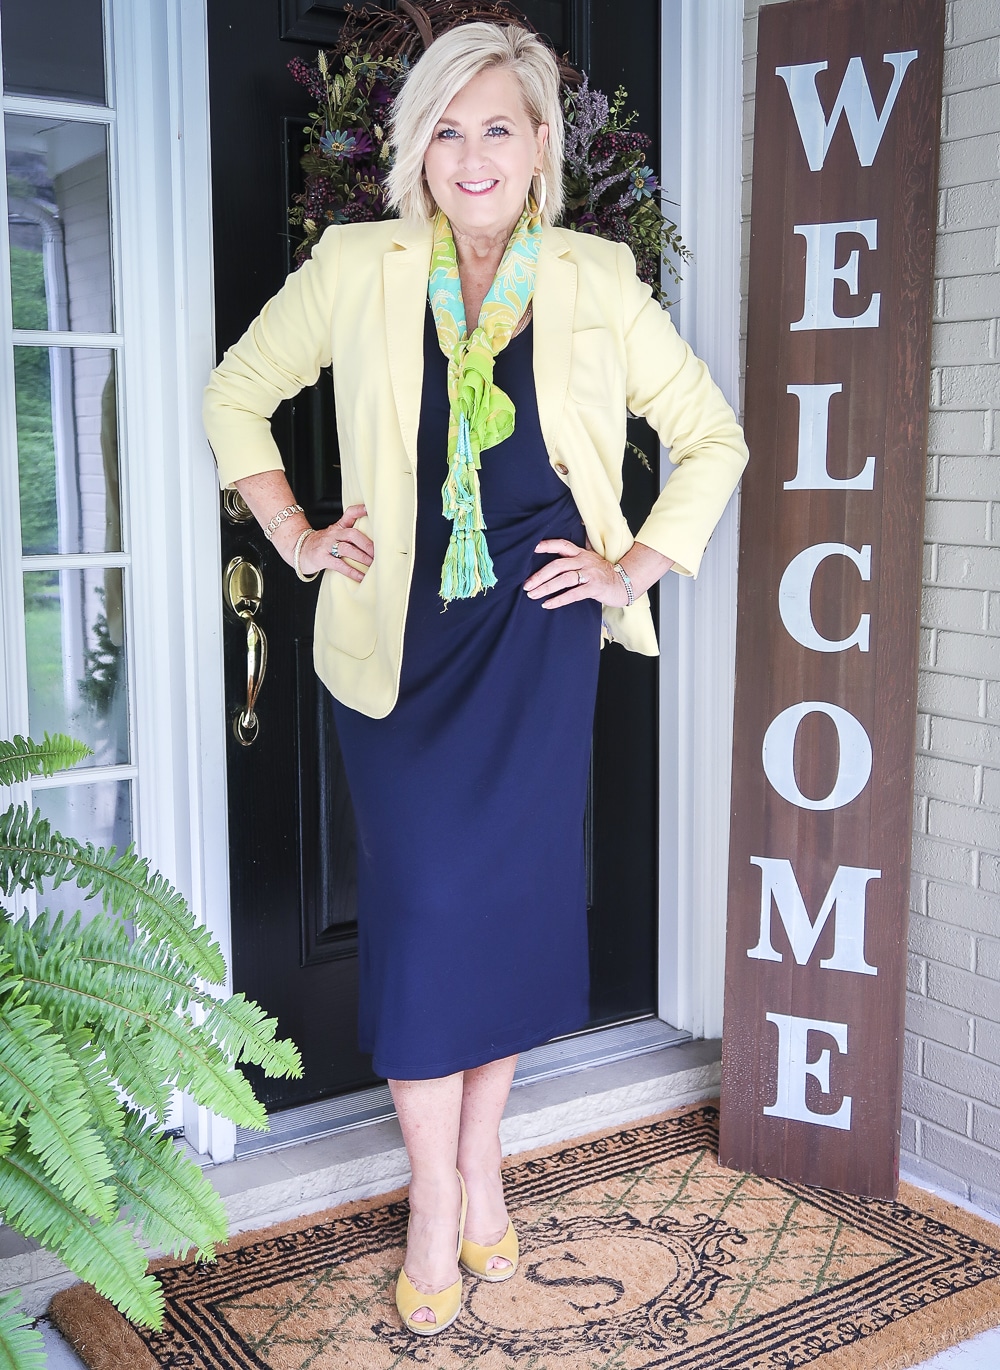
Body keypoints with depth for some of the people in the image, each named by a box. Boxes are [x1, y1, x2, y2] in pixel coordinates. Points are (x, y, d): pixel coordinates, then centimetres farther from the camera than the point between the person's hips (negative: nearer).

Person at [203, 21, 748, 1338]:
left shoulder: (599, 282, 2)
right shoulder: (356, 269, 1)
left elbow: (713, 438, 10)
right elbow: (236, 394, 13)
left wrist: (638, 566, 0)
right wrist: (296, 536, 4)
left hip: (537, 634, 1)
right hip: (399, 638, 0)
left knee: (516, 887, 6)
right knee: (421, 898, -1)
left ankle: (481, 1163, 27)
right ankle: (437, 1206, 16)